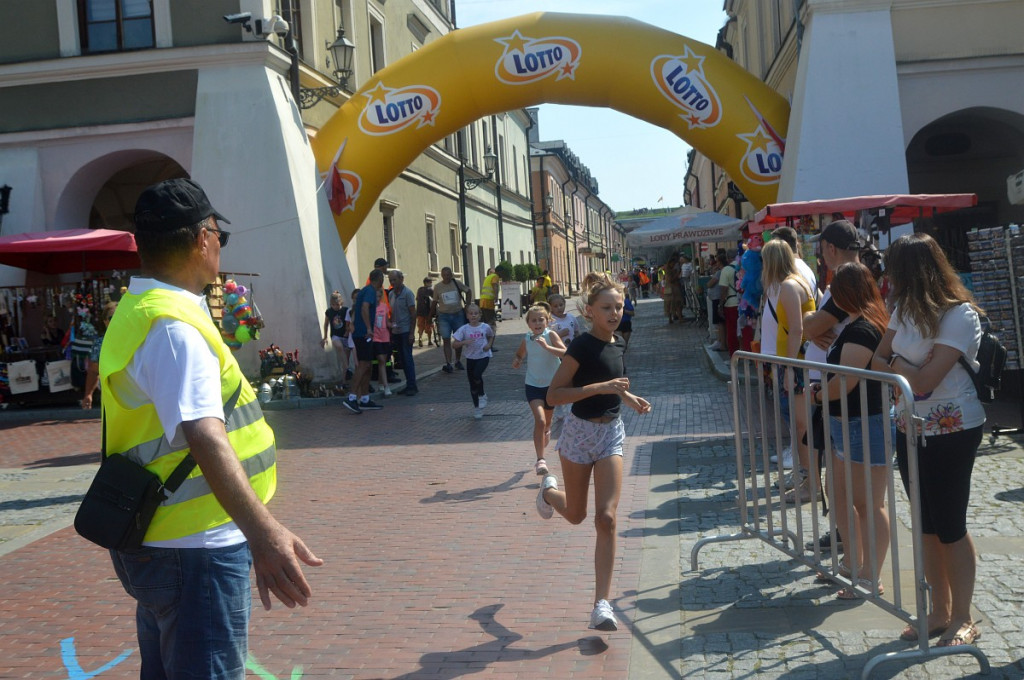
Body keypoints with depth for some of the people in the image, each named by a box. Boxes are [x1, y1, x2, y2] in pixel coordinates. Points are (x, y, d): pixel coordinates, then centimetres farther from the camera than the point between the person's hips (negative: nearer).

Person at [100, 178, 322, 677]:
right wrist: (262, 531, -47)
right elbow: (204, 434, -36)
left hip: (162, 543, 11)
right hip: (195, 551, -11)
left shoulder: (136, 312, 11)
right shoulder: (175, 327, -22)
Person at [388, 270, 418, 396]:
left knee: (407, 358, -7)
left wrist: (411, 333, -14)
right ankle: (409, 385, 14)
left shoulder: (407, 293, -7)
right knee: (403, 359, 8)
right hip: (396, 331, 6)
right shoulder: (391, 294, 12)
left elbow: (413, 313, -9)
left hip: (405, 330, -6)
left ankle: (412, 386, -3)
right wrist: (390, 329, 10)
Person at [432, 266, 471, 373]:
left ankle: (458, 361, 25)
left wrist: (467, 305, 6)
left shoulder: (456, 283, -2)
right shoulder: (437, 286, -1)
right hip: (444, 316, -1)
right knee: (446, 340, -10)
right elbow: (435, 302, 6)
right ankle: (448, 364, -13)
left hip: (458, 314, 1)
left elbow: (468, 291, 11)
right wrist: (431, 315, 6)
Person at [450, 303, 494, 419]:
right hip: (471, 357, 2)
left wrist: (489, 345, -1)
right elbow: (454, 344, -8)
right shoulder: (464, 329, -7)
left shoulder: (485, 327, -5)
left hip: (484, 356, -2)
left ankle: (482, 394, 2)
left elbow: (491, 336, 18)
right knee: (472, 383, 8)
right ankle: (477, 407, 25)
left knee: (477, 374, -27)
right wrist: (464, 342, -25)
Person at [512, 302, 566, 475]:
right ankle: (540, 460, -16)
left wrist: (547, 346, -36)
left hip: (551, 384, 0)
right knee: (539, 420, -18)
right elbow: (519, 355, 18)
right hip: (533, 385, 0)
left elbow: (565, 353, -25)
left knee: (547, 423, 17)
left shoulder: (551, 335, -11)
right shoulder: (527, 339, -1)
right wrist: (516, 361, -5)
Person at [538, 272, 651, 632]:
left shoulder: (616, 343, 5)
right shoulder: (582, 346, -16)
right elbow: (553, 395, -20)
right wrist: (600, 387, -27)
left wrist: (629, 397, 8)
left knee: (606, 518, -7)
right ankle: (549, 491, 52)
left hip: (611, 433, 5)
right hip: (580, 431, -4)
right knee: (576, 515, 15)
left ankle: (602, 605, -5)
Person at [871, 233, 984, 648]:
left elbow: (925, 379, -25)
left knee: (950, 528, 1)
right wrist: (903, 371, -12)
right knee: (926, 526, 12)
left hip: (952, 432, -7)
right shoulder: (905, 311, 5)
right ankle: (940, 612, 25)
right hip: (911, 430, 7)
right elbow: (877, 361, 6)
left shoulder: (960, 316, -19)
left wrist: (896, 365, -7)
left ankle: (962, 619, 16)